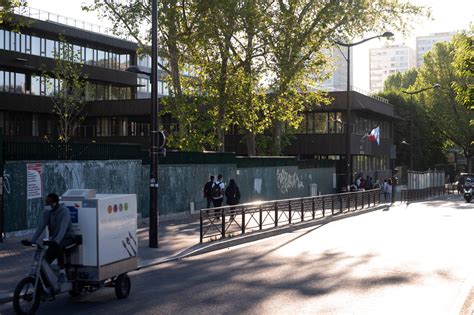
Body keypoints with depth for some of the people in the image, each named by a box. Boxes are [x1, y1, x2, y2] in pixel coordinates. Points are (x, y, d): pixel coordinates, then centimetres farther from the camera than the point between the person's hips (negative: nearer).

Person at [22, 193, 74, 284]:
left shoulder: (64, 211, -18)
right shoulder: (47, 212, -1)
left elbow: (63, 228, -30)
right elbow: (41, 227, -7)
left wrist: (56, 241, -45)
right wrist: (32, 241, -18)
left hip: (67, 238, -5)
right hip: (54, 239, 5)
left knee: (57, 246, -37)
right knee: (45, 260, -13)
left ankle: (62, 272, -23)